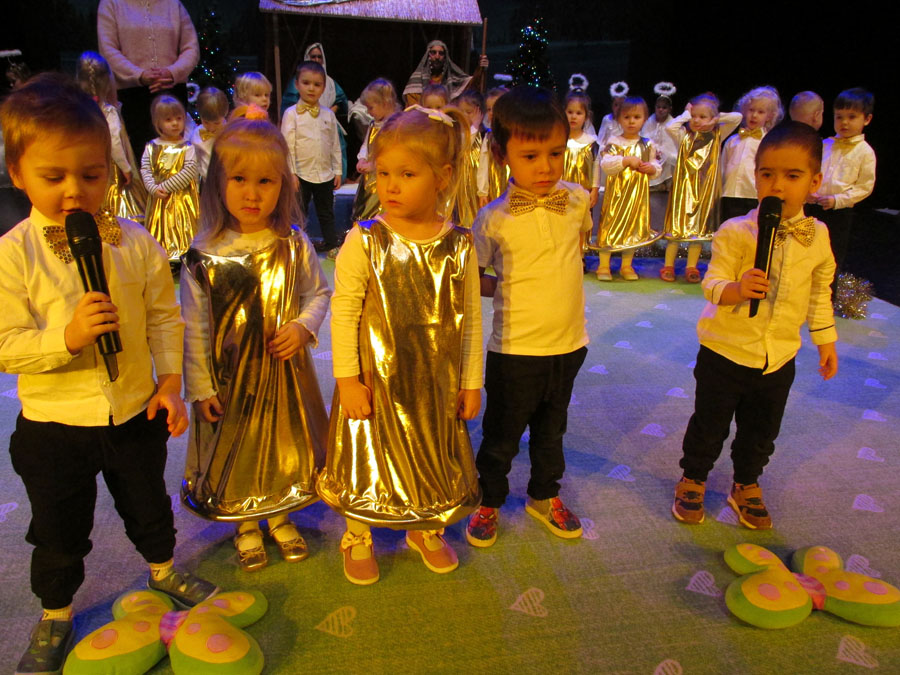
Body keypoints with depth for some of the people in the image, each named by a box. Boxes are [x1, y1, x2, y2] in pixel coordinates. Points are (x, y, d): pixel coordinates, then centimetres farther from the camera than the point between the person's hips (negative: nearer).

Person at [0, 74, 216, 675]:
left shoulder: (136, 242, -7)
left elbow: (164, 317, 0)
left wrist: (170, 379, -5)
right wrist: (67, 337, -31)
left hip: (135, 413, 2)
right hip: (53, 423, -2)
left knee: (149, 506, 23)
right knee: (59, 533, 17)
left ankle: (164, 570, 51)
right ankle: (56, 615, 41)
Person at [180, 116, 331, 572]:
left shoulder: (294, 245, -8)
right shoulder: (204, 255, -13)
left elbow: (318, 292, 5)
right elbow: (194, 327, -8)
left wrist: (303, 327, -15)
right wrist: (200, 387, -7)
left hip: (286, 368, 2)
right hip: (230, 375, -1)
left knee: (286, 440, 17)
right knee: (237, 447, 14)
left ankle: (281, 517, 42)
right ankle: (246, 525, 40)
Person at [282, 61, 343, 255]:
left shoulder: (328, 114, 5)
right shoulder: (291, 114, -5)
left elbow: (335, 144, 9)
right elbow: (288, 145, -8)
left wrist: (337, 170, 6)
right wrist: (291, 173, -13)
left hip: (325, 174, 3)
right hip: (301, 174, -3)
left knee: (326, 212, 15)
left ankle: (331, 245, 26)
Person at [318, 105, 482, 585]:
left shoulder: (459, 246, -6)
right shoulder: (364, 242, -13)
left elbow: (471, 318, 0)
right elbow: (343, 312, -10)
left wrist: (471, 382, 3)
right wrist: (347, 379, -12)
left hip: (436, 383, 2)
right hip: (376, 381, -2)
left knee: (435, 457, 19)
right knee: (366, 460, 13)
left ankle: (427, 531, 46)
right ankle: (358, 539, 39)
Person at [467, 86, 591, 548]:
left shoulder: (576, 200, -3)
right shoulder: (494, 220, -14)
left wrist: (552, 281, 8)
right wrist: (507, 286, -14)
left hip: (569, 342, 4)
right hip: (515, 348, -4)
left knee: (552, 429, 22)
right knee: (502, 434, 11)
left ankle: (544, 495, 44)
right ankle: (488, 501, 35)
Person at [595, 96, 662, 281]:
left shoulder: (648, 145, 8)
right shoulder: (614, 142, -3)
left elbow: (657, 167, 13)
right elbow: (605, 164, -16)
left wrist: (651, 168, -10)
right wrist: (627, 160, -24)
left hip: (638, 194, 4)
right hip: (616, 192, -3)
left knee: (634, 227, 9)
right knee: (610, 226, -3)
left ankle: (627, 266, 21)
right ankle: (604, 266, 8)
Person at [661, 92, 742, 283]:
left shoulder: (717, 136, 6)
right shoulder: (684, 137, 3)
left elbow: (737, 117, -2)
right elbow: (670, 127, -16)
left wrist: (716, 119, 3)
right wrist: (686, 114, -3)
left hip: (705, 189, 1)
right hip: (683, 187, -1)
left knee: (699, 228, 4)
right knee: (676, 225, 0)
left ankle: (692, 268, 9)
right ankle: (668, 266, 6)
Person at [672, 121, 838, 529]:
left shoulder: (818, 237, -1)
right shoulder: (735, 232, -15)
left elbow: (820, 292, 12)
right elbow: (713, 283, -17)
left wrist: (825, 341, 16)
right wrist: (737, 289, -39)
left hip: (779, 358, 4)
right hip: (726, 352, -3)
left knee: (761, 432, 19)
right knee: (709, 424, 10)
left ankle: (746, 486, 42)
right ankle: (692, 481, 34)